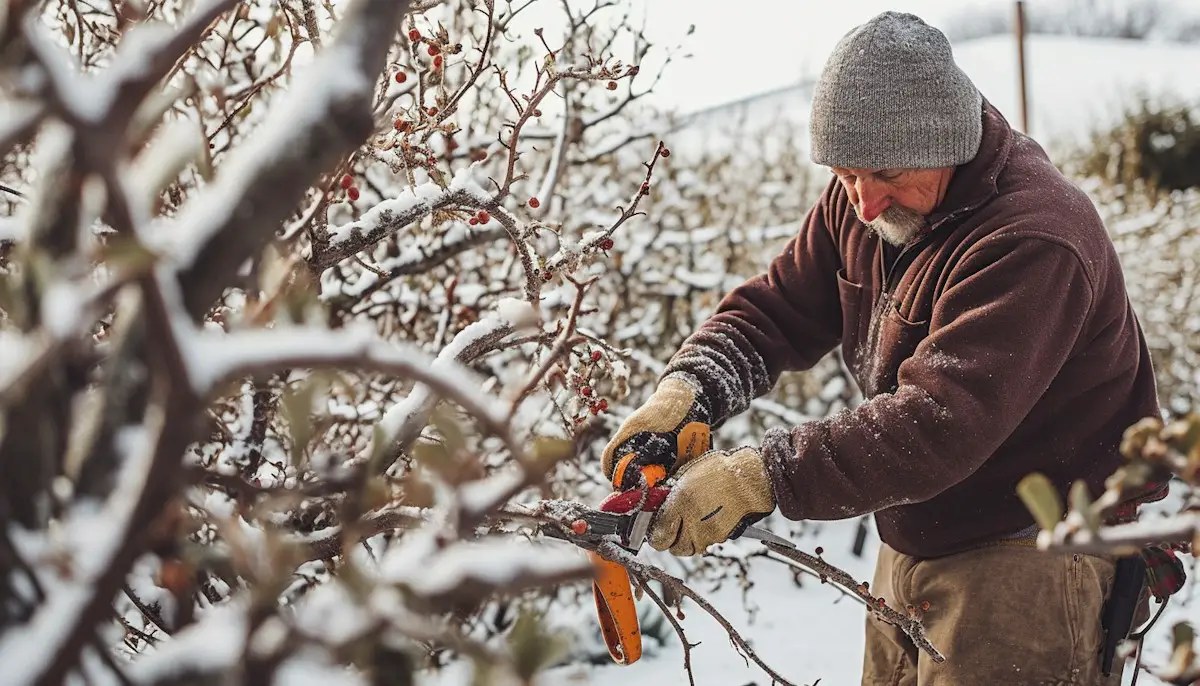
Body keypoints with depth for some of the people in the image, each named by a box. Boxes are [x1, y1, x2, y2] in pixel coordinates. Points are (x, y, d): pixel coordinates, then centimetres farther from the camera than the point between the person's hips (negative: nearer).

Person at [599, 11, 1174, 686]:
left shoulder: (1033, 240, -29)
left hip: (1027, 562, -8)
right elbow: (775, 308, 0)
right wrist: (687, 388, -20)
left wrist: (763, 475, -39)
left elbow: (939, 424, -36)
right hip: (913, 546, 8)